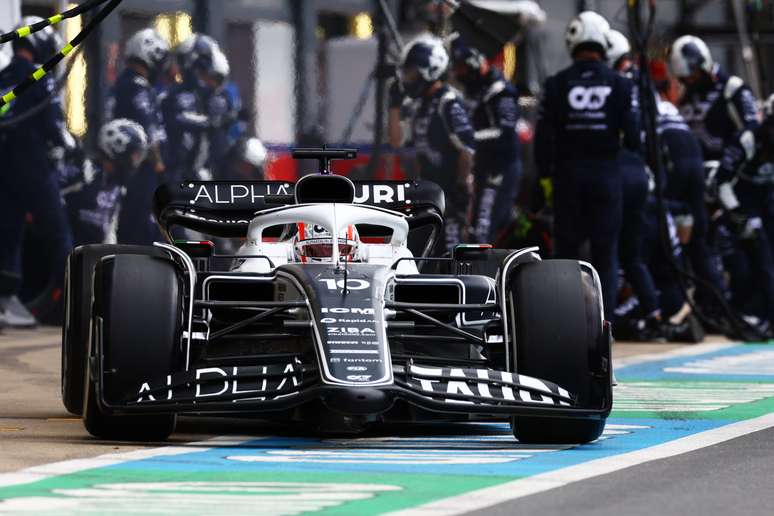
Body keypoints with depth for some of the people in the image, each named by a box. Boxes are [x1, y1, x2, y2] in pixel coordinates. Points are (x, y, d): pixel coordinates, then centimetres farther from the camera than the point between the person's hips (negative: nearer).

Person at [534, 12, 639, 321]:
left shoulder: (556, 85, -3)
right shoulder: (620, 85, -4)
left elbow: (543, 136, -3)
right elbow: (633, 136, -5)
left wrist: (544, 172, 7)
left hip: (568, 172, 0)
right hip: (606, 173, 0)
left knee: (567, 247, 9)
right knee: (605, 250, 5)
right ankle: (605, 316, 1)